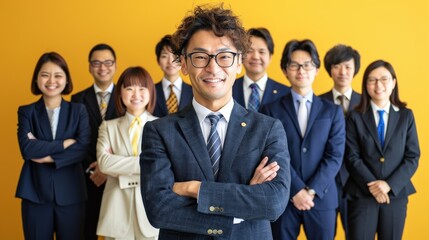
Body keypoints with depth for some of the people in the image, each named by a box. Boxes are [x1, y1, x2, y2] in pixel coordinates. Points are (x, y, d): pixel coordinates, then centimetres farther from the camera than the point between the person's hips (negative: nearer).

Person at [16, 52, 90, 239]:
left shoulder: (78, 110, 5)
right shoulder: (26, 111, 4)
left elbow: (82, 149, -8)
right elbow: (27, 149, -12)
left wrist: (47, 156, -14)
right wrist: (65, 143, -13)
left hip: (71, 193, 0)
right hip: (35, 193, 0)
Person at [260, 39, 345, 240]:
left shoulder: (333, 111, 8)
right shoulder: (271, 110, 2)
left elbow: (335, 156, -1)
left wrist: (312, 190, -12)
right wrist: (296, 191, -14)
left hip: (322, 198, 1)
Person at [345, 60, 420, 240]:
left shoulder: (406, 115, 6)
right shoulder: (355, 117, 1)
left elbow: (412, 157, 1)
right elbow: (352, 157, -4)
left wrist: (389, 185, -12)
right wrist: (371, 185, -16)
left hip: (395, 194, 2)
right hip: (362, 194, -2)